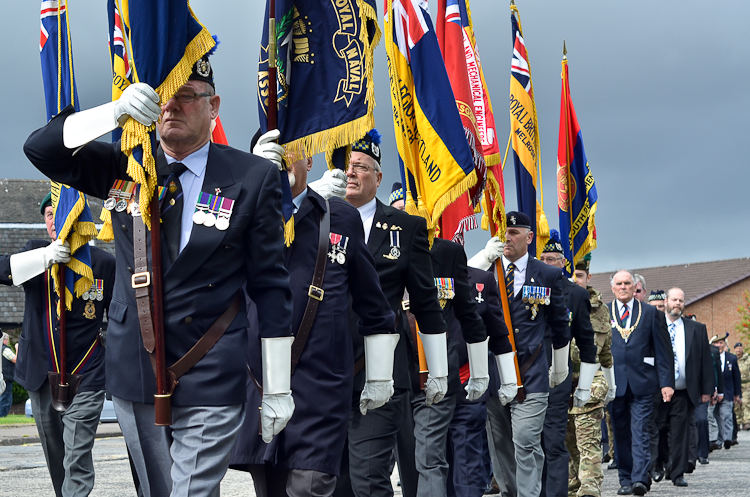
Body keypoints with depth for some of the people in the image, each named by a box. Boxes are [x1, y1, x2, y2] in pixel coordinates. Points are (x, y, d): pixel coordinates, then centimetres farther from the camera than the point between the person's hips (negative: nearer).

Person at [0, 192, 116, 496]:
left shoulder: (103, 263, -3)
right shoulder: (35, 252, 5)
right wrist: (44, 258, -29)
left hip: (85, 379, -4)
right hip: (40, 376, 4)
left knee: (77, 462, -12)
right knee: (55, 459, 14)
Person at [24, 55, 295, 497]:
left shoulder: (253, 177, -3)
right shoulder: (125, 167, 6)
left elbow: (271, 287, -2)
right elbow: (41, 149, -5)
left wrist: (277, 389, -3)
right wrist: (115, 112, -23)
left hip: (210, 384, -4)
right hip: (134, 376, 4)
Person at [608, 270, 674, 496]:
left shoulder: (650, 313, 8)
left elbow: (663, 350, 5)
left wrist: (666, 382, -3)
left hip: (642, 383, -1)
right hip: (615, 382, 1)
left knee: (640, 432, -9)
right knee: (621, 433, 6)